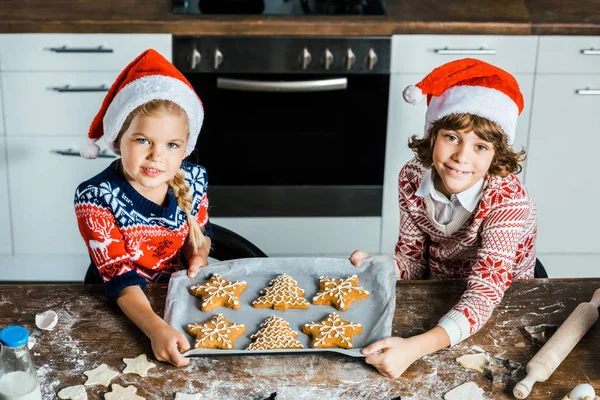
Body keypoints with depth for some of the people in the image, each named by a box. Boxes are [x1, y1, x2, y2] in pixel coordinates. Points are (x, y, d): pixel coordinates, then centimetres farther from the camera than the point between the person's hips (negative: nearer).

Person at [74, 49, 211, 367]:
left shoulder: (193, 181, -9)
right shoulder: (95, 198, -22)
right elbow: (119, 279, -25)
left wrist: (199, 253, -11)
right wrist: (156, 328, -40)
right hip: (123, 310, -4)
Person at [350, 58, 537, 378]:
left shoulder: (509, 202, -28)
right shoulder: (413, 178, -14)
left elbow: (484, 295, -35)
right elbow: (412, 259, -3)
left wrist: (414, 348, -50)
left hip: (500, 309, -3)